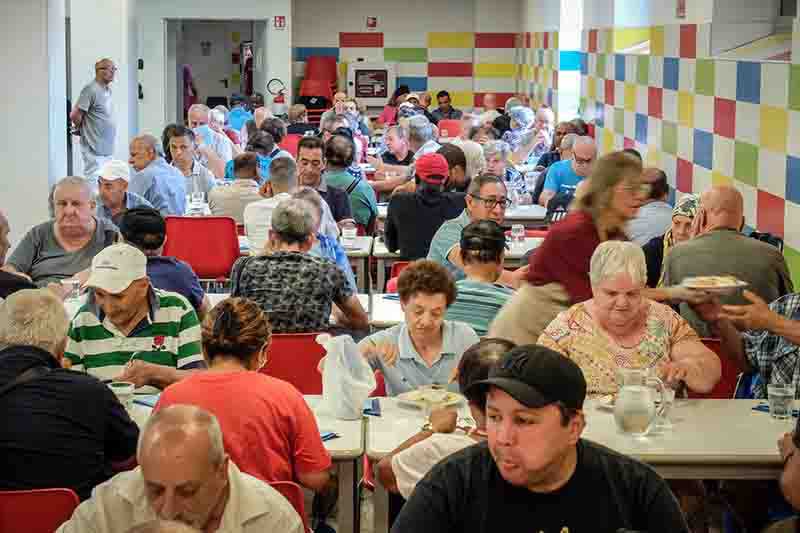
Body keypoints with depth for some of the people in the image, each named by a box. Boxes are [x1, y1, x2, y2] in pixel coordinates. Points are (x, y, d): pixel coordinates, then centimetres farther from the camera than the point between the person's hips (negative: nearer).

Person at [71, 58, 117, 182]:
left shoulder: (107, 90, 13)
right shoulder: (91, 90, -14)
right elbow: (74, 116, -16)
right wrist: (82, 128, 1)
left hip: (107, 148, 9)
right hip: (94, 149, -9)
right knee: (93, 183, -9)